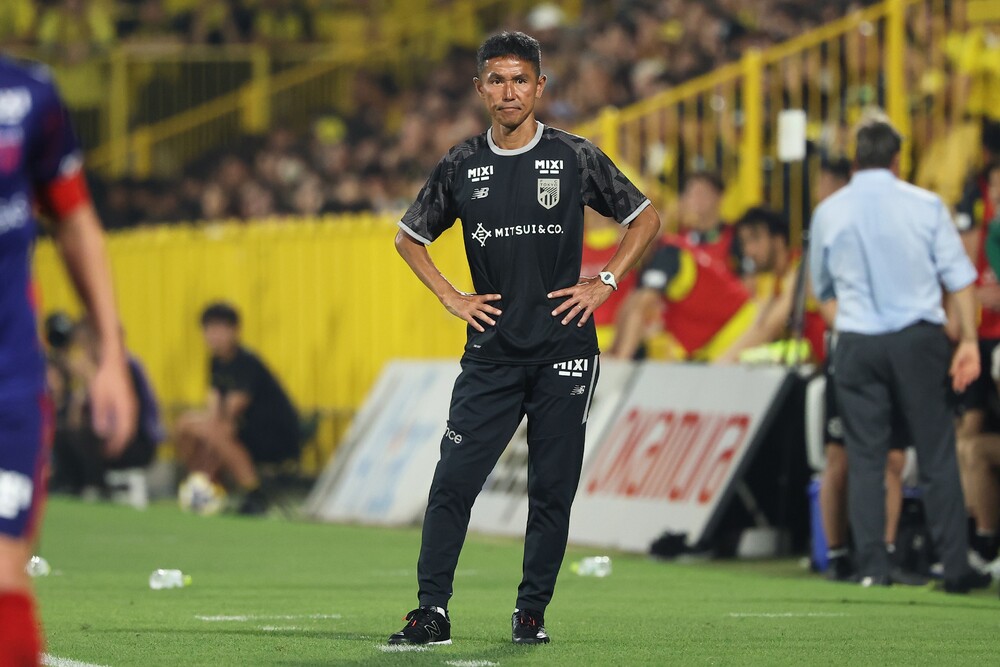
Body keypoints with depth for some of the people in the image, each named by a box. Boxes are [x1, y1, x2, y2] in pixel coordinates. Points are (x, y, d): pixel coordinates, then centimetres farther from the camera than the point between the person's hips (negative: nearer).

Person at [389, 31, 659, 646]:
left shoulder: (575, 157, 0)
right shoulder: (462, 166, 5)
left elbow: (647, 218, 9)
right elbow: (410, 237, 18)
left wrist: (605, 283, 0)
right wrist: (451, 297, 6)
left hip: (564, 351, -1)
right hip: (492, 353, 1)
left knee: (552, 491, 1)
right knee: (452, 483, -7)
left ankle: (532, 613, 11)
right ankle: (432, 612, -2)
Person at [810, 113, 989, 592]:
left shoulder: (829, 213, 2)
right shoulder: (926, 206, -1)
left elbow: (821, 287, 15)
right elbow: (959, 279, -3)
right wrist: (969, 341, -1)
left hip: (857, 344, 1)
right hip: (919, 338, -1)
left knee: (865, 459, 5)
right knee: (937, 457, 4)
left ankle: (873, 567, 0)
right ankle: (955, 567, 5)